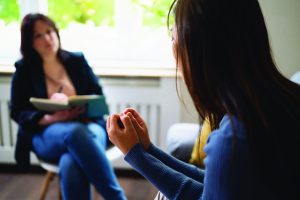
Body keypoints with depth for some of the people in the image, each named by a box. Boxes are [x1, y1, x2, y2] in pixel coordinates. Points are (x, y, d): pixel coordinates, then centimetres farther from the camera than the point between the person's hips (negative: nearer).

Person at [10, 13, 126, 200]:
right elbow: (18, 112, 4)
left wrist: (86, 108, -12)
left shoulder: (77, 60, 13)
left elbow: (99, 97, 12)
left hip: (88, 125, 1)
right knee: (75, 132, -39)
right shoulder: (24, 69, 9)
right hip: (45, 134, -1)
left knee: (70, 165, -37)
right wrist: (50, 119, -16)